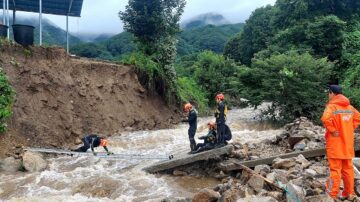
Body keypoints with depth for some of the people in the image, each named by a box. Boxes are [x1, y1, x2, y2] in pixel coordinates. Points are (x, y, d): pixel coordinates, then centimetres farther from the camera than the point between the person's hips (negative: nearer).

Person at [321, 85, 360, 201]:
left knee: (335, 169, -3)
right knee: (348, 169, 14)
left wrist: (332, 130, -18)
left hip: (335, 143, -7)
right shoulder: (350, 107, 10)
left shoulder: (332, 106, -14)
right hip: (347, 143, 7)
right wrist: (350, 129, 13)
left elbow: (326, 119, -31)